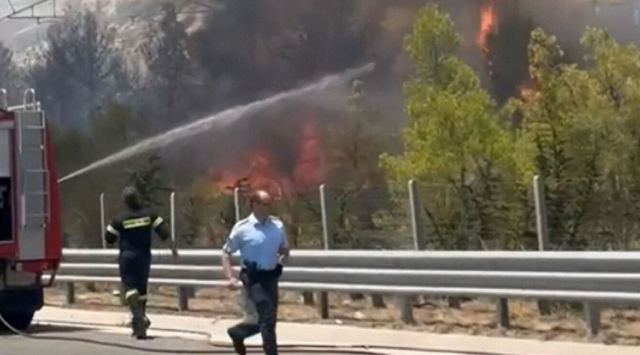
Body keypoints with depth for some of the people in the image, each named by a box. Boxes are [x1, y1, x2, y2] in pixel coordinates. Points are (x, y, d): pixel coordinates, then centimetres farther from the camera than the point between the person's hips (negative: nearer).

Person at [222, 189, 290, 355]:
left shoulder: (277, 225, 3)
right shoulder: (242, 228, -8)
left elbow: (285, 249, 19)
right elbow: (226, 252, -1)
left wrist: (282, 259, -2)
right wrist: (230, 277, -10)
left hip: (271, 277, 5)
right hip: (253, 278, -5)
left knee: (269, 318, 12)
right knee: (267, 317, -13)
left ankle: (237, 333, 39)